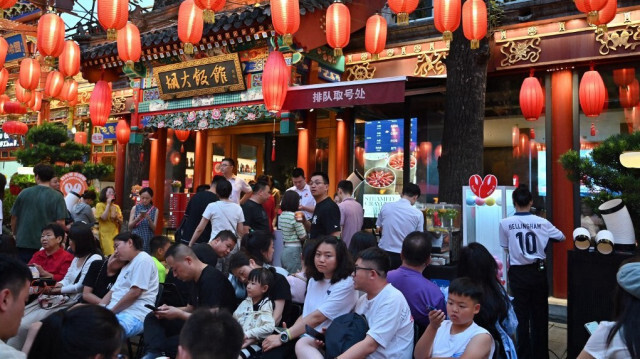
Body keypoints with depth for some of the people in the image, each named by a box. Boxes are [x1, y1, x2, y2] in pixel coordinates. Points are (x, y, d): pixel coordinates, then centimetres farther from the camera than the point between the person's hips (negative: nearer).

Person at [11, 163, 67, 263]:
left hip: (24, 242, 2)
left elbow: (14, 217, 7)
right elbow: (60, 222, -14)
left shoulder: (24, 193, -1)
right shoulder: (57, 197, -9)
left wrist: (15, 234, 23)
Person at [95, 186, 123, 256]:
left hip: (115, 234, 5)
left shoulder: (116, 207, 14)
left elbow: (121, 222, 14)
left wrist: (116, 218, -7)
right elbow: (103, 217, -15)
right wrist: (108, 204, -9)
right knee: (110, 255, -16)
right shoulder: (100, 205, 1)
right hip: (105, 234, -5)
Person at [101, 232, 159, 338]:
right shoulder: (127, 266, 28)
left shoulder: (143, 259, -5)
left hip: (134, 316, -9)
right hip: (114, 313, 9)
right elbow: (112, 293, 22)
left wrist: (111, 311, -8)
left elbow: (134, 293, -13)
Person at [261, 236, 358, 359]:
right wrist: (290, 332, -7)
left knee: (302, 344, -33)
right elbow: (305, 315, 13)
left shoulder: (346, 284, -10)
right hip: (306, 335, 6)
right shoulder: (314, 280, 15)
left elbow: (317, 318, -15)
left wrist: (283, 337, -15)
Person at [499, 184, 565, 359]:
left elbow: (505, 248, 2)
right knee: (540, 314, 14)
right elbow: (561, 237, 10)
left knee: (521, 315, 9)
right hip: (538, 271, 1)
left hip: (518, 274, -1)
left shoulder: (505, 223, -11)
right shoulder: (542, 222, -7)